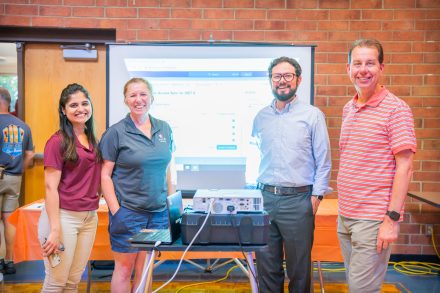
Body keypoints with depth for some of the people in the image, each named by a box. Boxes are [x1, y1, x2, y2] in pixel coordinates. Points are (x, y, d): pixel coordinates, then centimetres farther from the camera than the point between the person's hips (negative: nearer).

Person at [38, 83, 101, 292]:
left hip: (90, 217, 6)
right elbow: (50, 187, -13)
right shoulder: (57, 141, -9)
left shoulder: (92, 140, 10)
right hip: (63, 216, -6)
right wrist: (55, 230, -17)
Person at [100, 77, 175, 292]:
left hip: (159, 212, 4)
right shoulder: (116, 132, -6)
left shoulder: (164, 129, 7)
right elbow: (105, 175, -7)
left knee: (145, 268, 13)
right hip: (128, 211, -4)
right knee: (124, 268, 5)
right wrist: (116, 211, -13)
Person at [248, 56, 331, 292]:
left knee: (299, 268, 8)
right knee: (266, 265, 12)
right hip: (265, 198, 4)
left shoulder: (312, 115, -2)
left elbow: (323, 162, -3)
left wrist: (315, 197, -8)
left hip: (297, 200, -3)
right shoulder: (261, 117, 9)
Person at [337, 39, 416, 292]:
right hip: (345, 215, 7)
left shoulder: (395, 109, -10)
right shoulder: (348, 109, 11)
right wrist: (344, 208, 13)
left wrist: (392, 219, -18)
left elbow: (405, 166, -13)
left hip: (373, 219, -7)